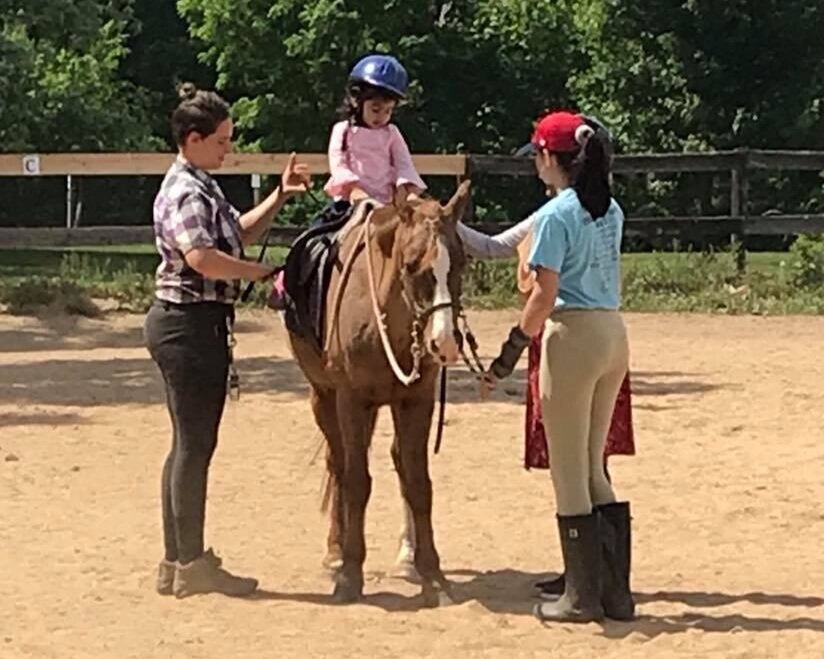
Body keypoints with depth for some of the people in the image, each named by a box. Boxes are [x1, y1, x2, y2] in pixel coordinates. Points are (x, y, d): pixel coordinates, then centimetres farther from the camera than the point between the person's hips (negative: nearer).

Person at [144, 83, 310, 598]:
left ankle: (179, 562, 19)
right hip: (190, 324, -10)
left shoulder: (203, 188, 15)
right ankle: (192, 565, 3)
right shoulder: (185, 192, -16)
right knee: (195, 444, -4)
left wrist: (280, 198, 17)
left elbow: (239, 235, 27)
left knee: (192, 444, 13)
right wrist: (266, 273, -20)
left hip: (199, 326, 10)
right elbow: (203, 258, -29)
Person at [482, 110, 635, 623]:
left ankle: (584, 596, 8)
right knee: (594, 467, 16)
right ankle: (616, 591, 16)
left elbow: (545, 296, -15)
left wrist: (511, 352, -9)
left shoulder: (556, 215, -12)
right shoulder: (611, 211, 10)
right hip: (614, 333, 8)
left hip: (573, 335, -8)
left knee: (570, 471, 2)